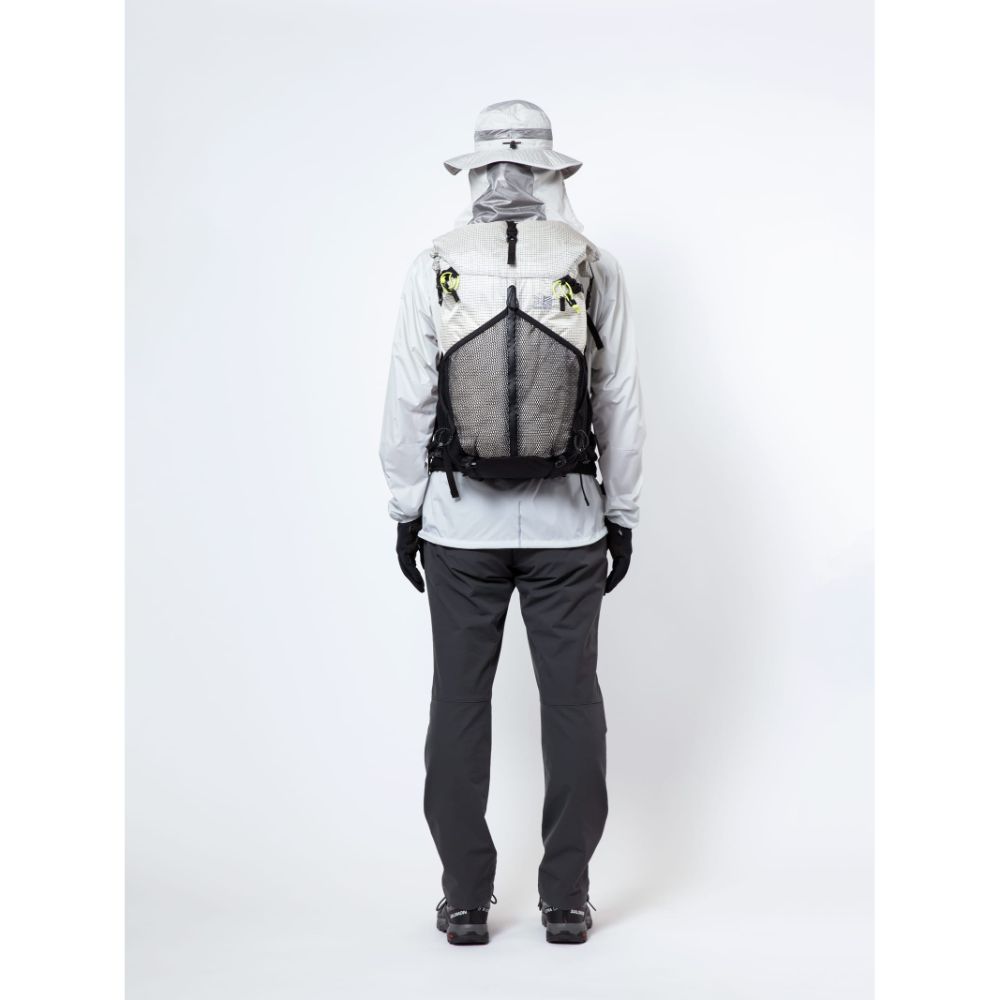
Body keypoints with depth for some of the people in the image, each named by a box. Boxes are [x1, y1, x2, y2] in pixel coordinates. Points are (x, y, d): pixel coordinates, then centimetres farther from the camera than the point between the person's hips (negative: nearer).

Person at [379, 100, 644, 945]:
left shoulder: (434, 270, -3)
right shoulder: (594, 269, -2)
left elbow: (408, 406, -2)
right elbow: (622, 406, 0)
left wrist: (405, 512, 8)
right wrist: (623, 516, 9)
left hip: (459, 524, 0)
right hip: (568, 523, 0)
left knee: (460, 705, 8)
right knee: (572, 704, 8)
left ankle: (466, 901, 14)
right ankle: (566, 899, 14)